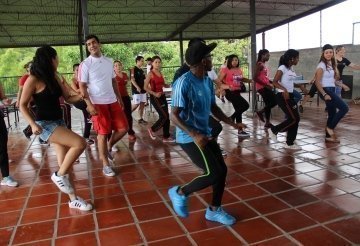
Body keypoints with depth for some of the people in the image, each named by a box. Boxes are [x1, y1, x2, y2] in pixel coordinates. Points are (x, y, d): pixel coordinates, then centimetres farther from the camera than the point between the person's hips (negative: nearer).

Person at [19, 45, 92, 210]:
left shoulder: (56, 77, 6)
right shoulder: (33, 80, -13)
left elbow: (68, 98, 11)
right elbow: (23, 105, -8)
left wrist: (81, 96, -8)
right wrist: (33, 124, -20)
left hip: (58, 122, 7)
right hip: (45, 124, -7)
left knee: (64, 162, 8)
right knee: (80, 143, -23)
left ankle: (73, 199, 18)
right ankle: (59, 175, -2)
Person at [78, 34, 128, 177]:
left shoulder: (109, 61, 10)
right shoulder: (85, 64, -5)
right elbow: (82, 87, -8)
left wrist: (119, 99, 13)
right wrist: (90, 105, -17)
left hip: (113, 101, 5)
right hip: (98, 104, -5)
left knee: (123, 128, 4)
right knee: (103, 134, -1)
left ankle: (108, 148, 29)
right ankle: (106, 165, 12)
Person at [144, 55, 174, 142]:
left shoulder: (160, 73, 12)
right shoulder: (150, 74, -8)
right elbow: (145, 87, -12)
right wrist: (154, 93, -24)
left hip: (162, 96, 7)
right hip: (154, 97, -7)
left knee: (167, 116, 6)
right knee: (164, 116, -10)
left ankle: (166, 137, 14)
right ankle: (152, 129, 12)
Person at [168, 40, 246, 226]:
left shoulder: (208, 82, 6)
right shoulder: (184, 83, -21)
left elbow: (213, 108, 18)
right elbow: (174, 116, -22)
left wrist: (233, 123, 9)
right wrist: (194, 135, -32)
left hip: (205, 134, 9)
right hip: (189, 137, -9)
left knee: (222, 170, 9)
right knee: (214, 174, -13)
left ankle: (214, 210, 26)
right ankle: (180, 192, 10)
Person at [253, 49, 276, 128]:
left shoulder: (263, 65, 17)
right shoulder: (260, 65, -12)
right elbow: (255, 78, -20)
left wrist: (271, 82, 9)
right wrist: (266, 85, -20)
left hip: (265, 87, 10)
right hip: (262, 87, -10)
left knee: (268, 104, 9)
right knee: (274, 101, -10)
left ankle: (267, 123, 16)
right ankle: (260, 112, 2)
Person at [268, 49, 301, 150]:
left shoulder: (291, 68, 13)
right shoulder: (282, 68, -13)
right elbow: (274, 82, -21)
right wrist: (284, 90, -33)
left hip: (290, 96, 9)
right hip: (283, 96, -9)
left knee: (295, 119, 6)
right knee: (294, 119, -10)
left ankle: (290, 143, 14)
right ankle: (274, 130, 6)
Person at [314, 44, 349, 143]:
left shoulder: (331, 64, 13)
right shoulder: (321, 65, -12)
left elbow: (336, 78, 16)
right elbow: (317, 82, -17)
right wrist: (324, 94, -22)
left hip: (332, 90, 9)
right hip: (326, 90, -9)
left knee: (332, 114, 11)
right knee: (344, 108, -15)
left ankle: (328, 136, 19)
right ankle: (330, 127, -3)